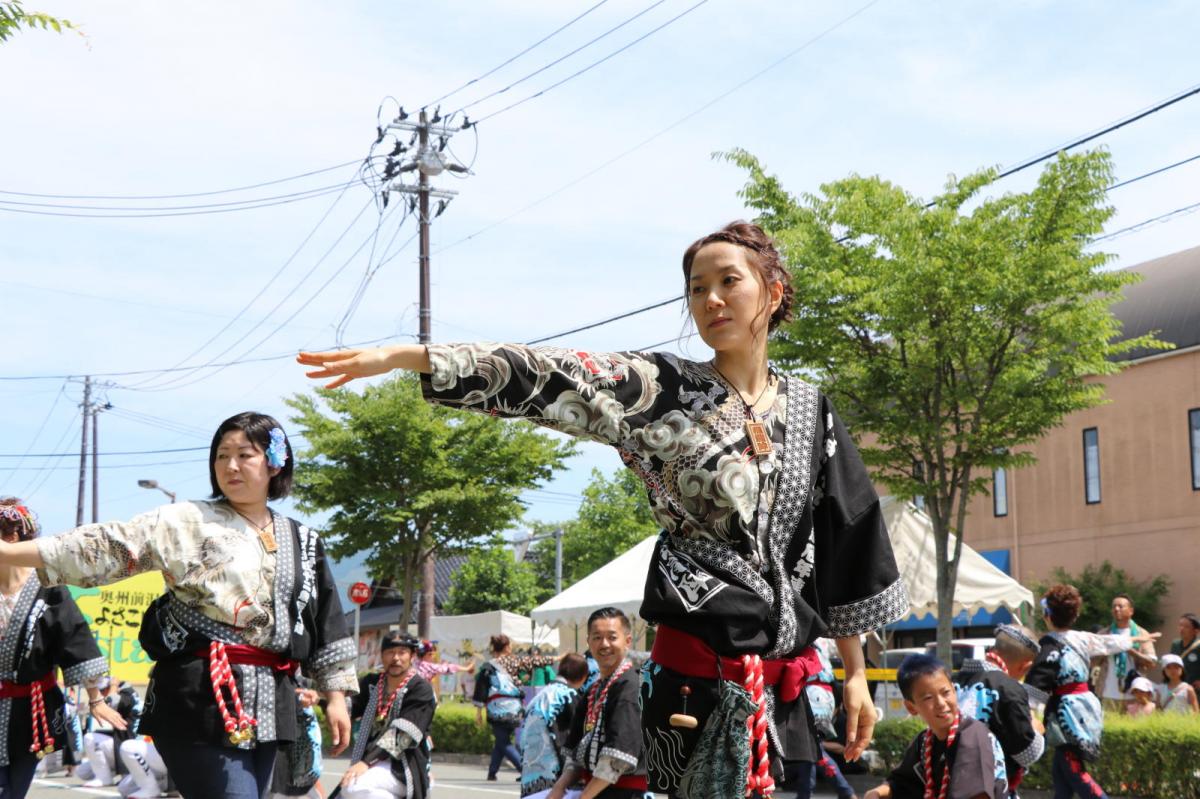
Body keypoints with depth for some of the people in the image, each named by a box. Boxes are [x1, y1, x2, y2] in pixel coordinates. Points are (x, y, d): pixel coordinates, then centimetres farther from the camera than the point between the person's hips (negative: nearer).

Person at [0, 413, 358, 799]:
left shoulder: (302, 542, 13)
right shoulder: (188, 522, 1)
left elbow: (325, 622, 16)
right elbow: (111, 546, -9)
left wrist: (336, 696, 10)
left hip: (269, 702, 5)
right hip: (202, 697, -5)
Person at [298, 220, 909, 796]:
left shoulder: (809, 411, 10)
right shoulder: (664, 390, -1)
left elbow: (844, 542, 12)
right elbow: (550, 377, -13)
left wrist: (856, 675, 11)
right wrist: (399, 357, -24)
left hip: (787, 681, 4)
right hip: (696, 672, -4)